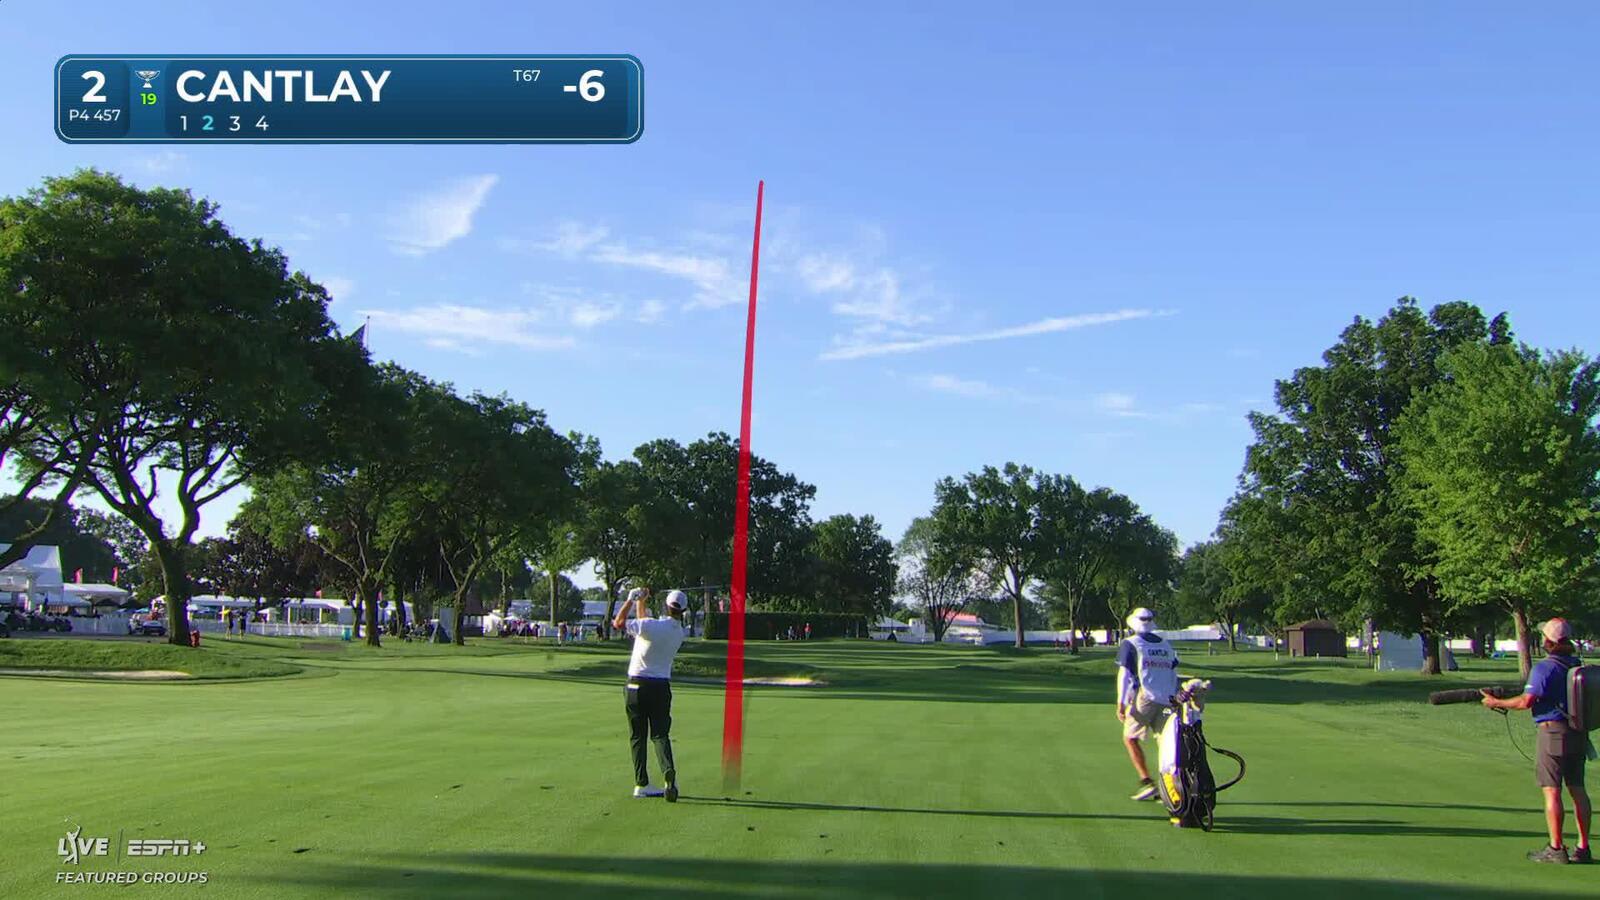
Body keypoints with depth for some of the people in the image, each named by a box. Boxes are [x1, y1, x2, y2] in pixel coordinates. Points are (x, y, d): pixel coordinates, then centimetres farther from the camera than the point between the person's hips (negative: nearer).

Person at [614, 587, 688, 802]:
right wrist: (640, 602, 26)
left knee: (638, 737, 7)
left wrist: (632, 599, 3)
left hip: (637, 686, -3)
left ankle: (641, 784, 6)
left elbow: (618, 623, -6)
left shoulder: (653, 625, -15)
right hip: (661, 687, 3)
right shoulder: (679, 632, 4)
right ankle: (669, 772, -21)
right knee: (660, 734, 4)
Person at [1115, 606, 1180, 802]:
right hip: (1167, 700, 5)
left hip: (1144, 698, -5)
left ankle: (1146, 782, -3)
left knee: (1130, 738, 7)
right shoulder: (1166, 646, 17)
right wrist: (1174, 702, 25)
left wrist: (1121, 703, -5)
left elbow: (1125, 674, -4)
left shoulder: (1130, 644, 2)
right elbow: (1174, 677, 17)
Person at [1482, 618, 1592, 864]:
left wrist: (1497, 703, -2)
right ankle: (1583, 847, 14)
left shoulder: (1545, 668, -13)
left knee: (1552, 791, -3)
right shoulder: (1579, 665, 9)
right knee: (1577, 789, 11)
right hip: (1579, 733, 7)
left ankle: (1556, 848, -1)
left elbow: (1526, 701, -16)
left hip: (1553, 732, -7)